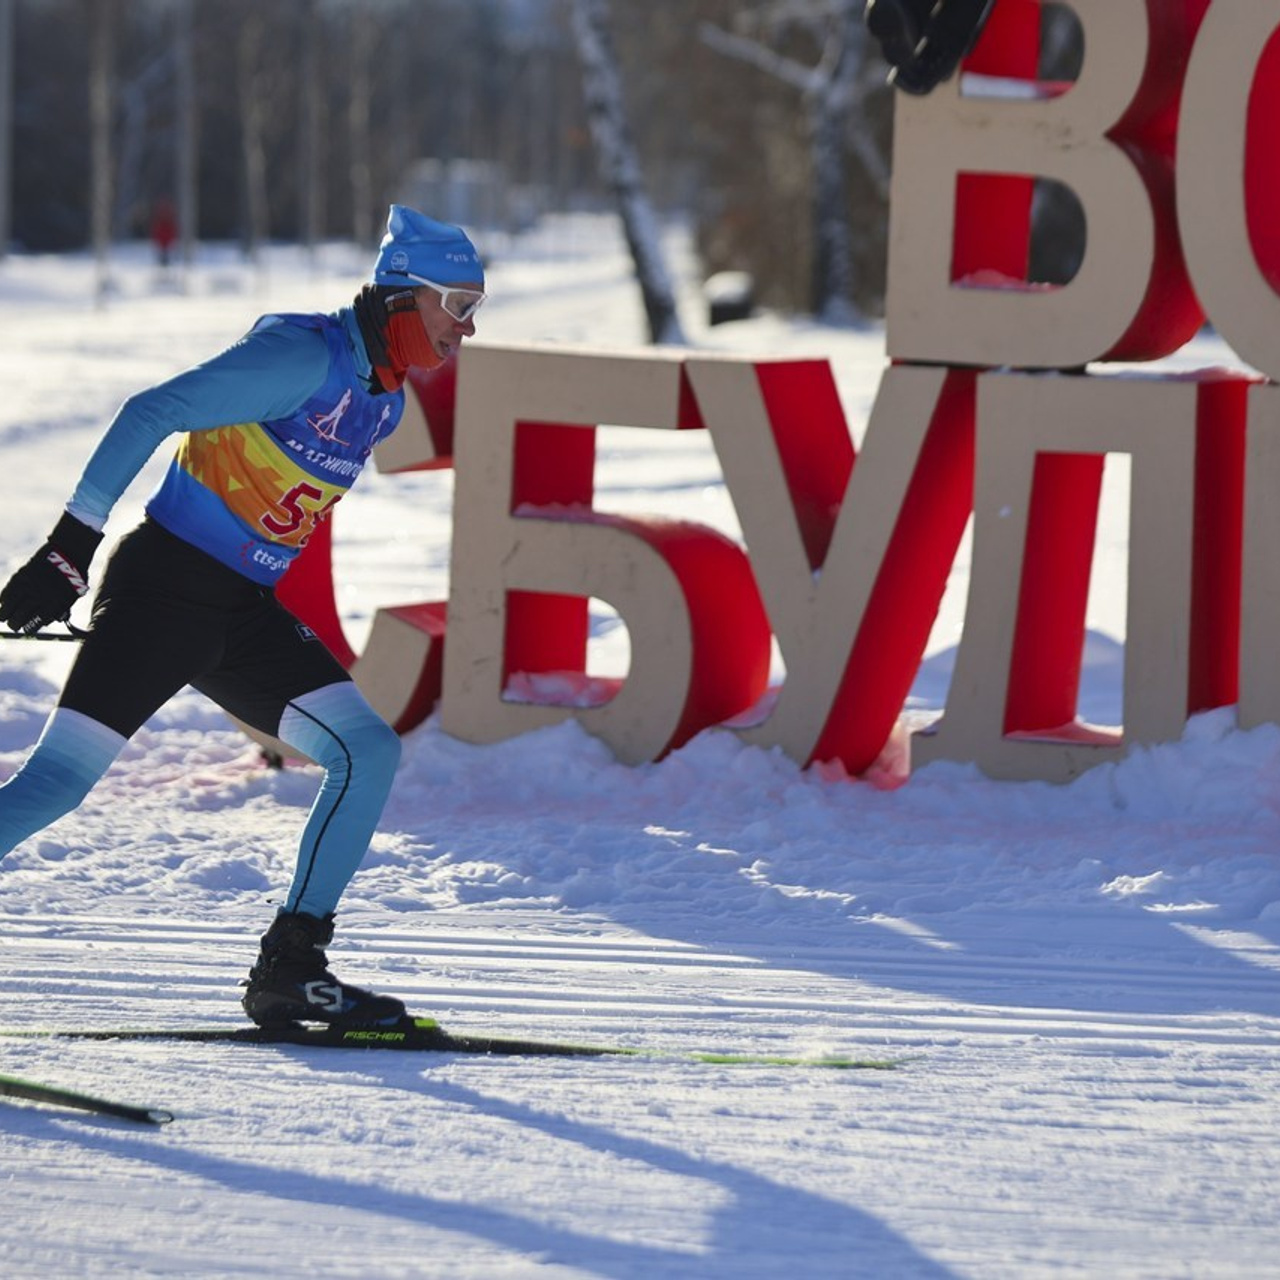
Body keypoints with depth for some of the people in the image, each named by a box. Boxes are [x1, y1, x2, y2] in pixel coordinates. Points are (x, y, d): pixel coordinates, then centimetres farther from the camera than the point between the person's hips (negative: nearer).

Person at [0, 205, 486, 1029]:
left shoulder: (383, 402, 12)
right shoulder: (305, 356, -15)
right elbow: (151, 414, -18)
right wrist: (72, 547, -21)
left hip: (246, 617, 8)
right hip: (164, 589, -8)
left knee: (370, 751, -3)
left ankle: (291, 969, -2)